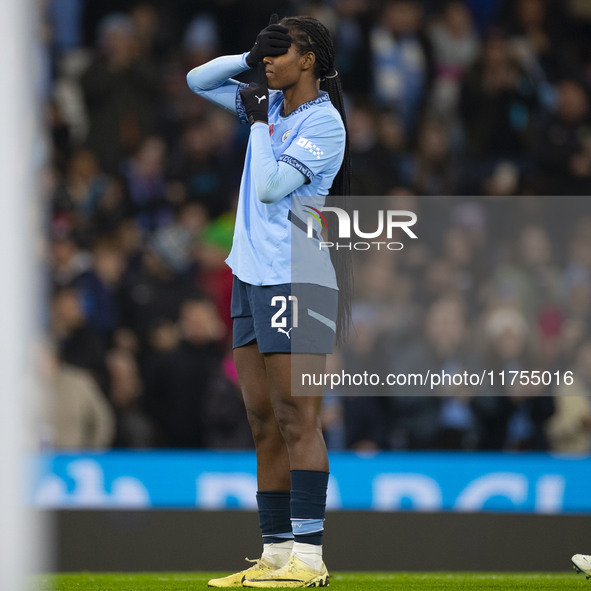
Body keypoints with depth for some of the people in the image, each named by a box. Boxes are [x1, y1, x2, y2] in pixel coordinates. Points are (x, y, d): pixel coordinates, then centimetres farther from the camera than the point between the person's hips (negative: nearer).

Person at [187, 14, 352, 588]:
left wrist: (259, 122, -8)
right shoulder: (269, 103, 13)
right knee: (264, 422, 7)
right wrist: (248, 59, 6)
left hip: (295, 277, -8)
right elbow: (198, 81, 22)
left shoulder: (324, 123, -11)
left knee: (296, 419, -12)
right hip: (251, 276, 9)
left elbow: (269, 187, -18)